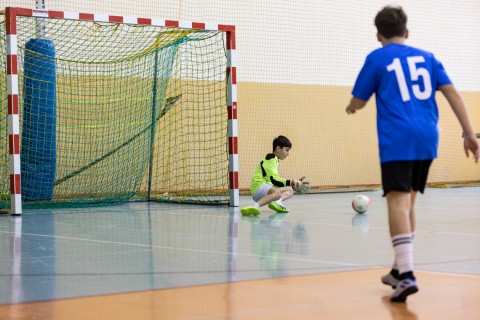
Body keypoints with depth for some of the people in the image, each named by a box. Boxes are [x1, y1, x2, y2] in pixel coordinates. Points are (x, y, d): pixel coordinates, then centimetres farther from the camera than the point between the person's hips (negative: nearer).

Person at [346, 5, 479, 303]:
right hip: (427, 139, 5)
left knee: (398, 201, -12)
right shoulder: (426, 57, 17)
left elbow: (358, 102, 10)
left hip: (397, 140, -5)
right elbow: (453, 93, 8)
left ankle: (407, 275, -27)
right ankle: (400, 269, 27)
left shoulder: (377, 58, 6)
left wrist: (350, 108, 34)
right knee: (409, 201, 19)